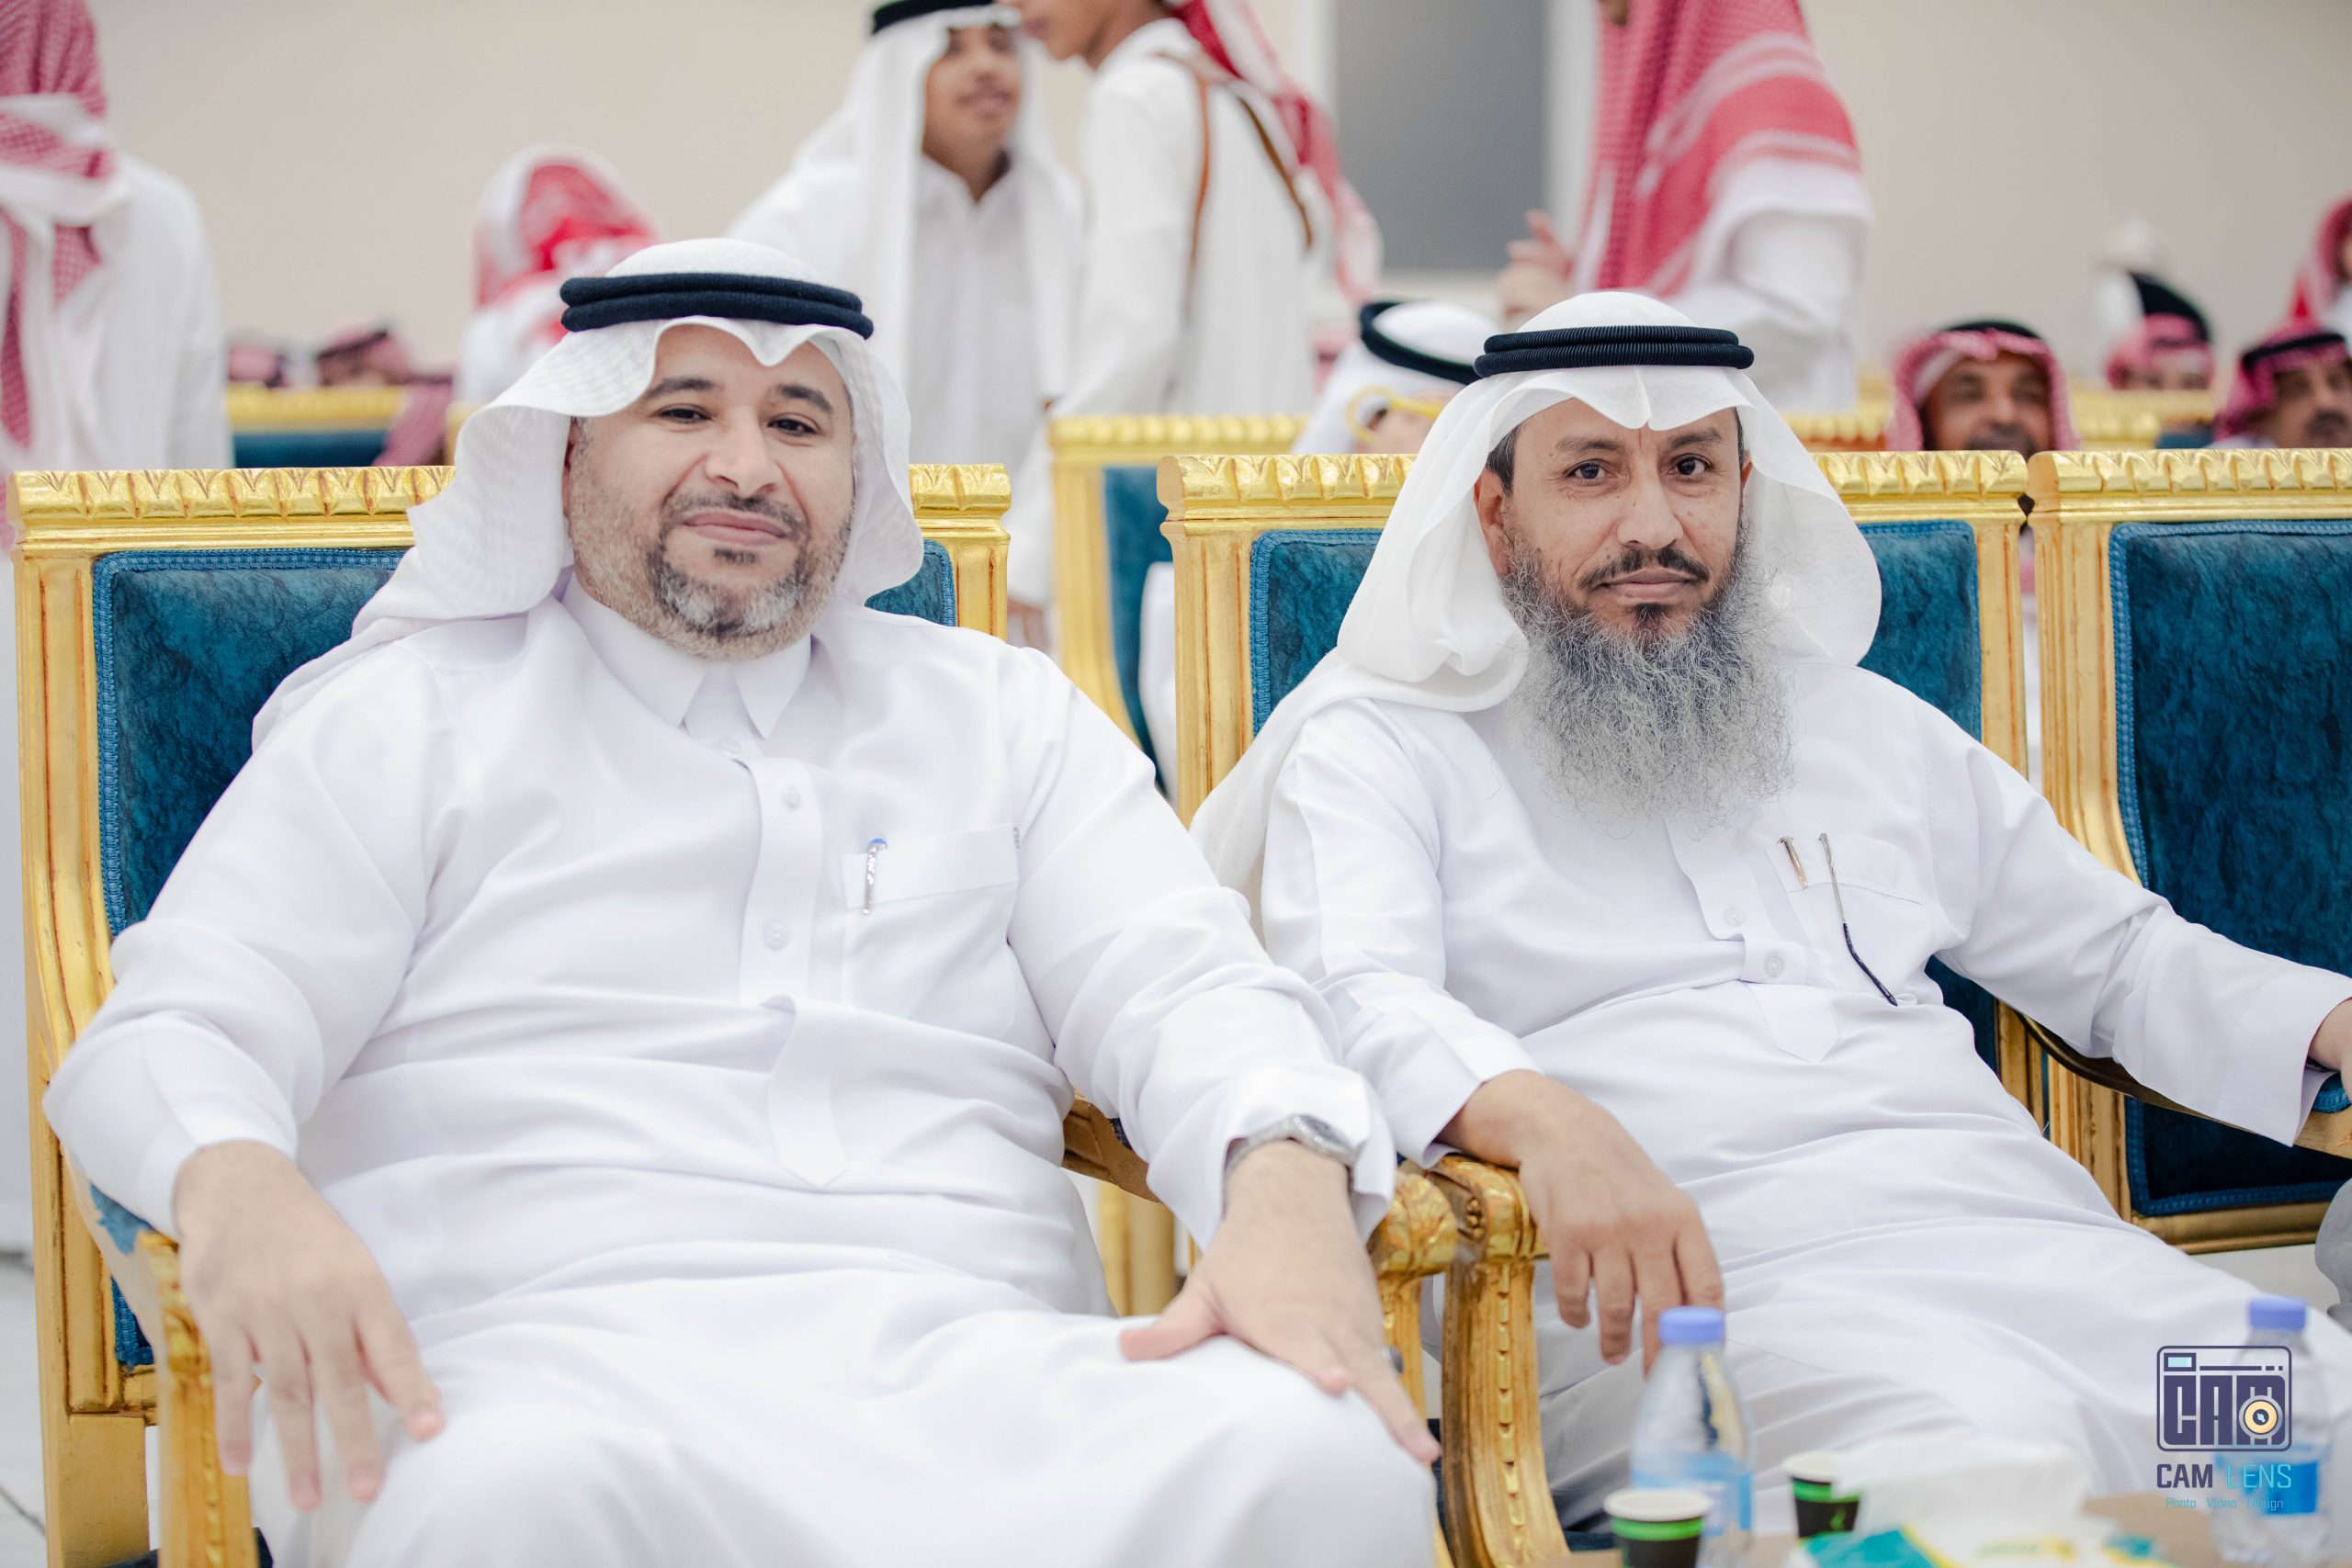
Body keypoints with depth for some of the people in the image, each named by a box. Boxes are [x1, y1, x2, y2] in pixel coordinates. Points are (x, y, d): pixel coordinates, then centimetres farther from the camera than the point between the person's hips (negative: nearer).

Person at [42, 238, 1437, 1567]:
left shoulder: (1003, 714, 24)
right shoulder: (409, 714, 16)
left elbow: (1181, 991, 12)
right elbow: (181, 1028, 6)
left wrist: (1289, 1182, -13)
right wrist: (239, 1193, -21)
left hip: (968, 1348, 3)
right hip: (547, 1355, -2)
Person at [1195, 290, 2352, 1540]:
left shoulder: (1867, 727, 26)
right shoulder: (1382, 746, 10)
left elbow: (2122, 958, 31)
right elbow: (1350, 1000, -10)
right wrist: (1543, 1119, -32)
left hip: (2021, 1230, 5)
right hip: (1683, 1272, -5)